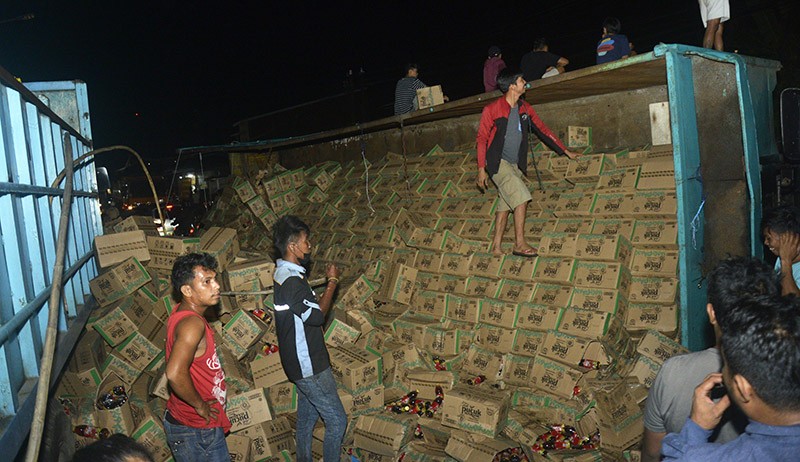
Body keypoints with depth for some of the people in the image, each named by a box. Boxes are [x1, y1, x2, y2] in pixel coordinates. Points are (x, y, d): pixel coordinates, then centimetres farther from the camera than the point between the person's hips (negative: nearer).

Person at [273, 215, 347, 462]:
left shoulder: (284, 272, 7)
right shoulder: (291, 280, -26)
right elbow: (317, 315, -22)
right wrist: (332, 281, -15)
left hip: (302, 361, 10)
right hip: (308, 365, -10)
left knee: (307, 416, 23)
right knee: (337, 420, 0)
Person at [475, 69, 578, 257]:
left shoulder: (525, 109, 8)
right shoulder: (492, 109, -9)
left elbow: (542, 130, 14)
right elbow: (482, 138, -7)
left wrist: (566, 151, 14)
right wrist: (481, 168, -12)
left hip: (514, 164, 7)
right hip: (497, 162, -6)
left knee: (506, 204, 6)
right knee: (522, 196, -18)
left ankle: (496, 246, 13)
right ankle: (519, 244, -12)